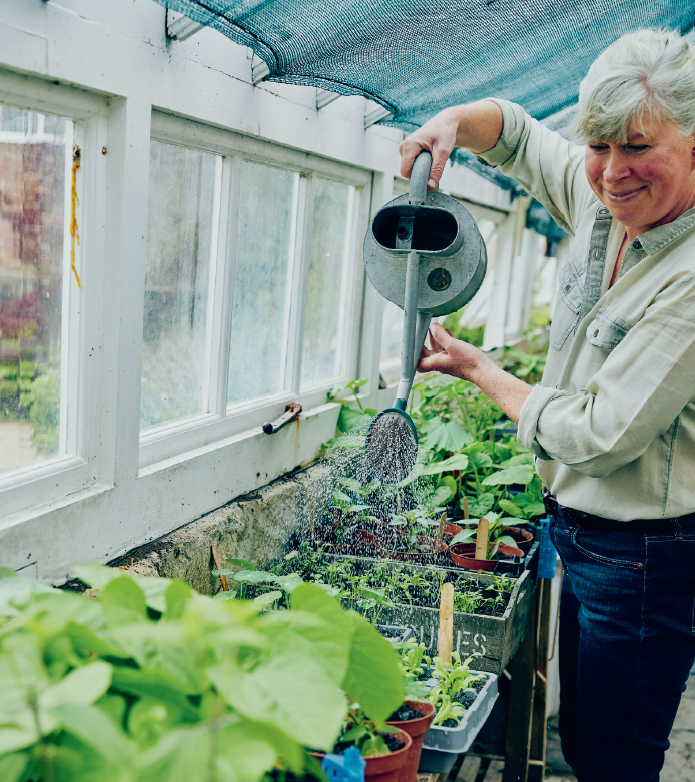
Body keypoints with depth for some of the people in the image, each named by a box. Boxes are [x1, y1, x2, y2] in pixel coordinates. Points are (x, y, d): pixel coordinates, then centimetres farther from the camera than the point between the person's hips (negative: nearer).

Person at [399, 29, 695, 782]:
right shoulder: (604, 206, -1)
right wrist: (455, 121, -6)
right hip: (583, 533, 8)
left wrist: (478, 369, -10)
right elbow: (518, 134, 18)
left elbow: (596, 436, -24)